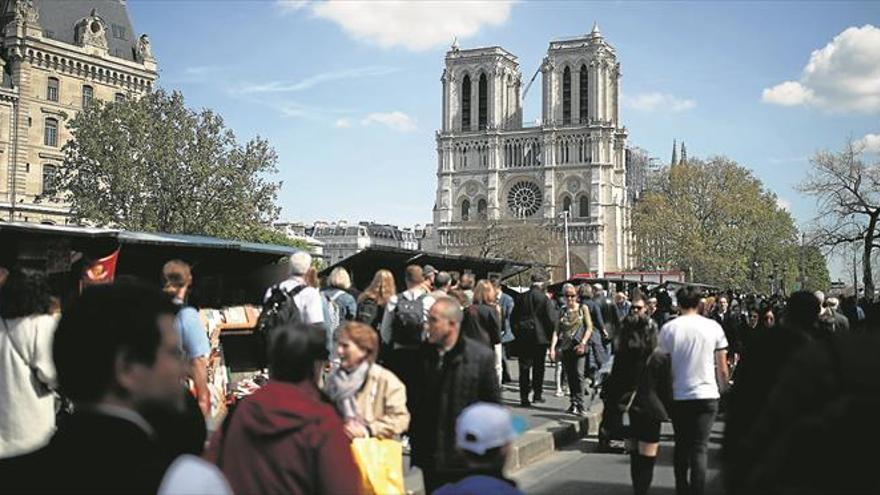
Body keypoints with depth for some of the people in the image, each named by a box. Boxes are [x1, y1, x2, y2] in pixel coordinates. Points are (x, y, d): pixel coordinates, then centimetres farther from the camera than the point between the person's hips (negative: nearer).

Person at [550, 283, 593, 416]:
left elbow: (589, 328, 1)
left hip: (577, 347, -3)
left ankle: (580, 405, -14)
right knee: (569, 377, 6)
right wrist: (552, 348, -3)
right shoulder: (562, 312, 12)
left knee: (577, 375, -13)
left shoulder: (583, 309, 5)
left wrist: (583, 343, -13)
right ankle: (574, 403, 13)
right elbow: (557, 331, 8)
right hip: (565, 348, 4)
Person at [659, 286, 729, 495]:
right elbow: (722, 368, 0)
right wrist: (725, 389, 15)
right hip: (706, 394, -1)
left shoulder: (668, 328, -3)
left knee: (681, 446, 16)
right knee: (699, 448, 0)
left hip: (678, 395, 1)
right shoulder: (713, 327, -3)